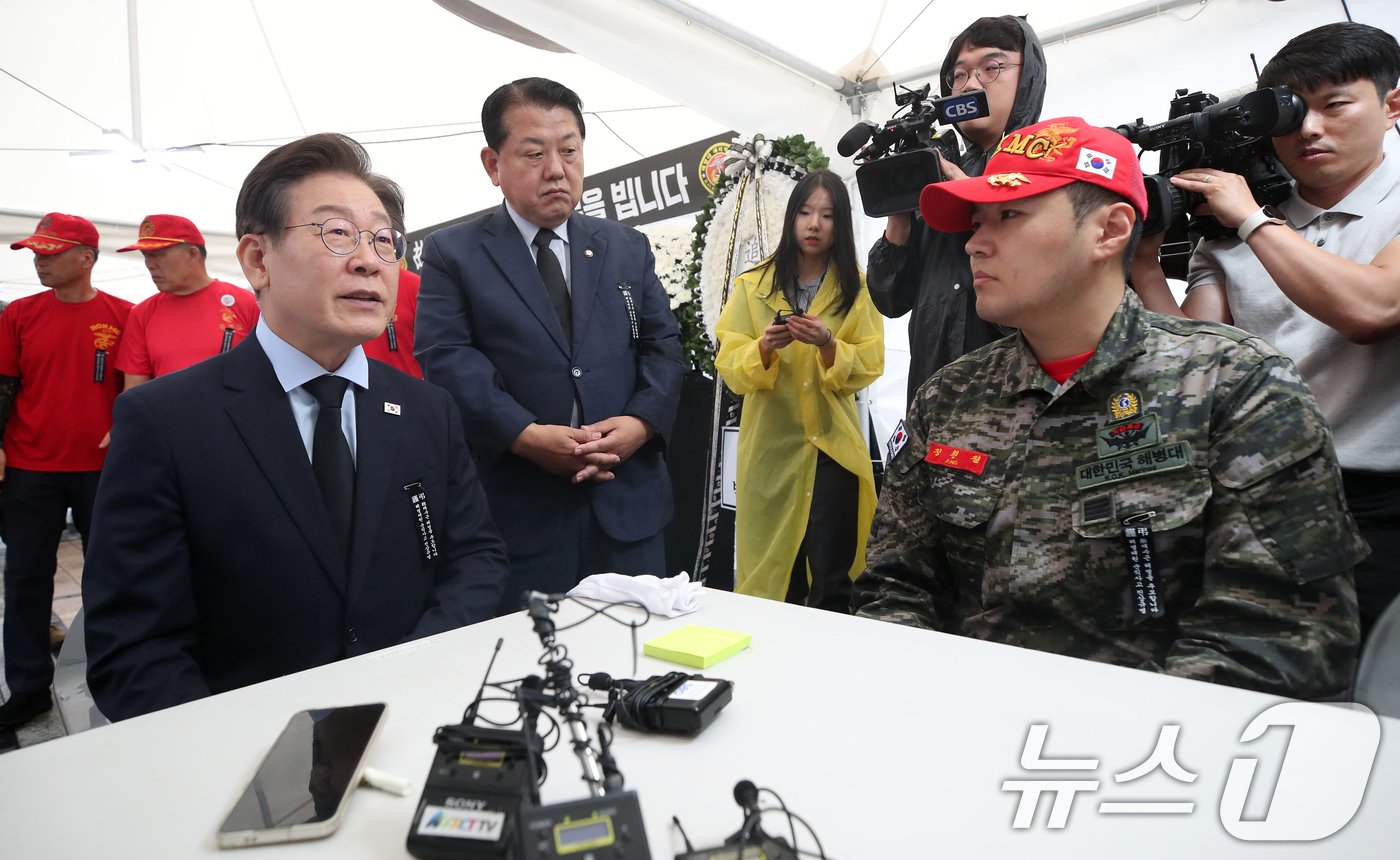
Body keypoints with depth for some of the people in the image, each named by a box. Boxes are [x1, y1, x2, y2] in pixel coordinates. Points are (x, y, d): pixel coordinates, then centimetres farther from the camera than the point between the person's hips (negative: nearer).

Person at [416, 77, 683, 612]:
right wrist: (525, 435, -20)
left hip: (627, 501, 4)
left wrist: (642, 420, -11)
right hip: (516, 508, -3)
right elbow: (446, 358, -8)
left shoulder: (628, 248, 14)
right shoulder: (452, 254, 4)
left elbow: (662, 345, 9)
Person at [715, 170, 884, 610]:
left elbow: (869, 365, -4)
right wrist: (764, 348, -22)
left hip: (833, 446, 0)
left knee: (832, 580, -3)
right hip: (770, 446, 1)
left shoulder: (856, 288, 6)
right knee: (770, 576, 6)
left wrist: (827, 346, -22)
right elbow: (730, 366, -2)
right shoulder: (753, 285, 5)